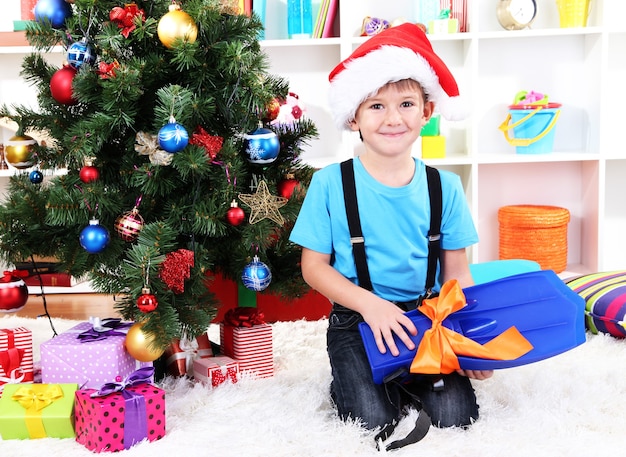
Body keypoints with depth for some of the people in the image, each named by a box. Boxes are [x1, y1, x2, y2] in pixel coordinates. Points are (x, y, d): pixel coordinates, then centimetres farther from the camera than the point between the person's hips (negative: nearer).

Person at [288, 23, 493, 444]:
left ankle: (406, 378, 19)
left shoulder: (444, 187, -1)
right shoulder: (330, 184, -8)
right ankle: (348, 380, 15)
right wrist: (371, 304, -19)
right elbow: (314, 266, -5)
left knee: (456, 416, -11)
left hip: (427, 316, 2)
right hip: (357, 318, -2)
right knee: (374, 418, -18)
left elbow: (456, 272, 2)